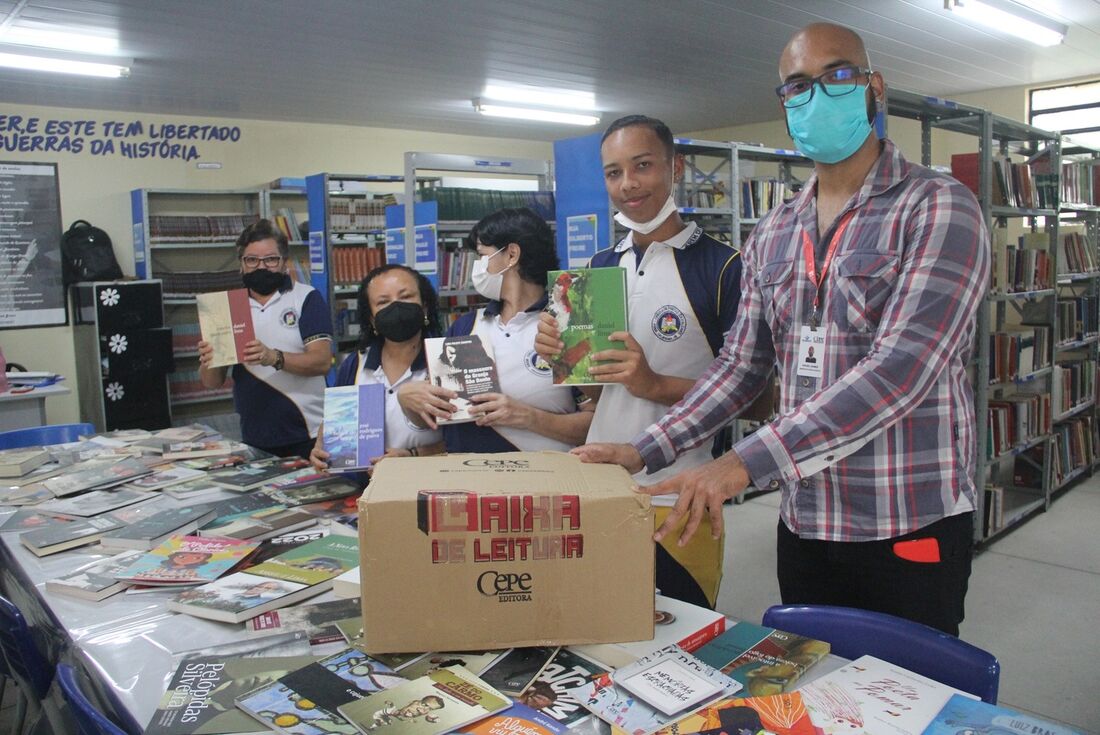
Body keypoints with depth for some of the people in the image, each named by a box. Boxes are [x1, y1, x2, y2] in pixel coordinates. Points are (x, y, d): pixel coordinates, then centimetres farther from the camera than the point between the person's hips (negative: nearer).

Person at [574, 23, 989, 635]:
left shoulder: (938, 208, -11)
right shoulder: (773, 236, 8)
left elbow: (901, 368, -23)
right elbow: (742, 366, 9)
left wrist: (746, 463, -30)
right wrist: (645, 452, -3)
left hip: (910, 529, -5)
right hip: (803, 522, 5)